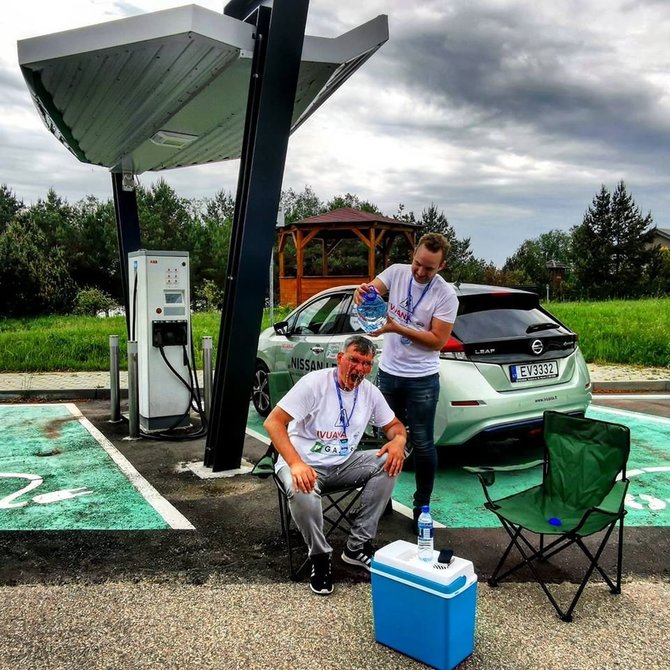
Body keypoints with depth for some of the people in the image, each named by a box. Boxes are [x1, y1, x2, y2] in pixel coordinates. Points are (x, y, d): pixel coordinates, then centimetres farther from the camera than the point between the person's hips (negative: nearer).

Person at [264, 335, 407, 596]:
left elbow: (394, 425, 14)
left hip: (344, 463, 6)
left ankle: (357, 546, -8)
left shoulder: (370, 392, 1)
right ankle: (320, 556, -8)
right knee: (301, 493, -38)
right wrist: (296, 464, -35)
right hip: (306, 463, -5)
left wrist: (399, 440, -13)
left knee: (390, 463, -16)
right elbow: (273, 422, -21)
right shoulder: (315, 382, -16)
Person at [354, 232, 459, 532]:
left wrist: (396, 328, -25)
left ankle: (422, 505, 23)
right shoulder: (396, 272, -3)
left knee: (422, 445, 6)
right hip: (388, 373, 4)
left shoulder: (446, 294, -13)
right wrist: (362, 292, -33)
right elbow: (370, 293, -8)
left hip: (422, 380, -3)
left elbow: (437, 340, -16)